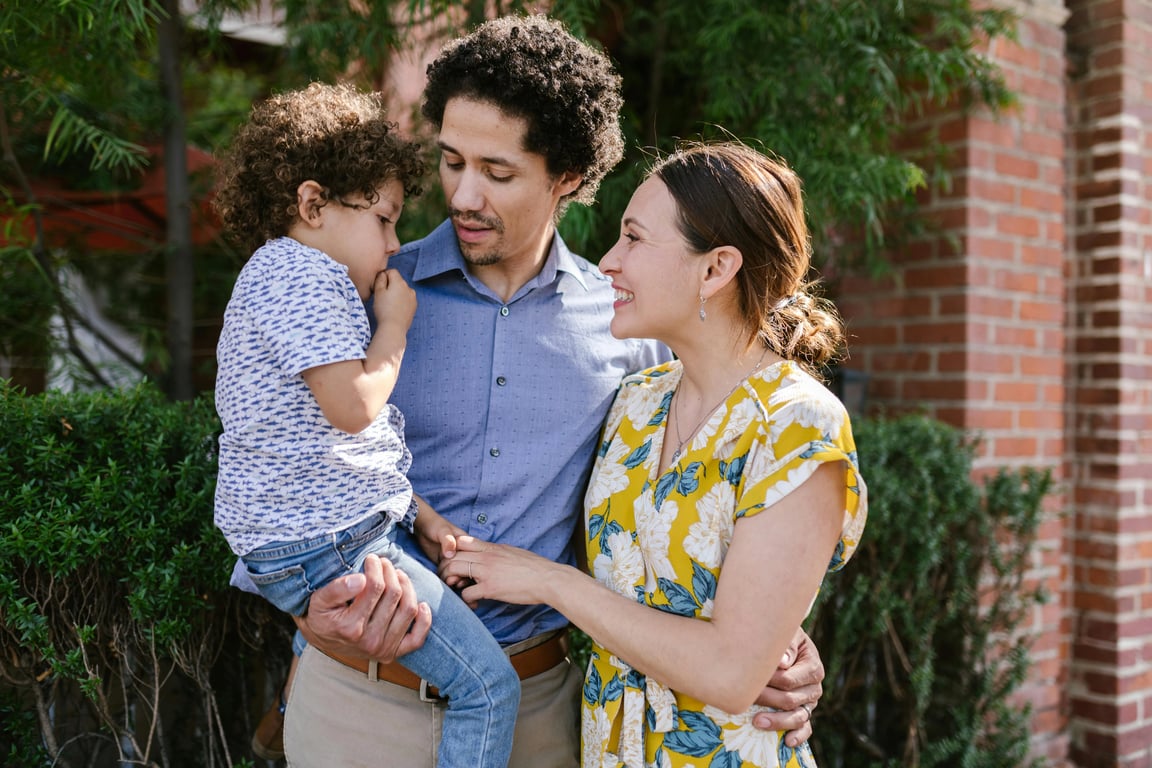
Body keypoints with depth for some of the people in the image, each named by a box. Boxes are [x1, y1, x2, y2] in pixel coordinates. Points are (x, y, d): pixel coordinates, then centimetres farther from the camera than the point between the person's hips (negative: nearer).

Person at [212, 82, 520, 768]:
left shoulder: (290, 277, 20)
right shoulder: (302, 273, -14)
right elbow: (353, 407, -25)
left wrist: (418, 513, 11)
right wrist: (394, 324, -7)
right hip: (325, 546, -11)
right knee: (490, 685, -11)